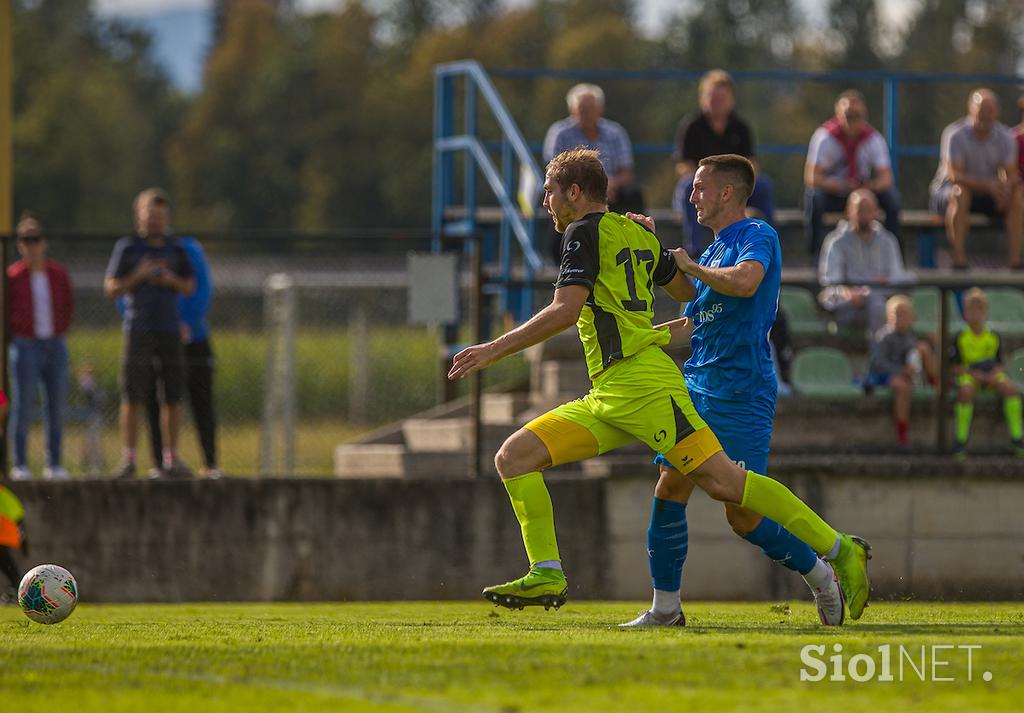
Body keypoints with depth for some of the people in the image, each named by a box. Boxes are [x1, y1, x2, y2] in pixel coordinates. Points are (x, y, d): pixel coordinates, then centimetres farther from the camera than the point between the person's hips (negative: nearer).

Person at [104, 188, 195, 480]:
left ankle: (171, 458, 8)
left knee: (172, 397, 1)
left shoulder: (175, 248, 10)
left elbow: (190, 287, 13)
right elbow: (111, 288, 0)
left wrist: (171, 280, -7)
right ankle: (128, 459, 0)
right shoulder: (127, 248, 1)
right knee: (132, 398, -4)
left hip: (169, 330, 3)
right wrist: (139, 275, -14)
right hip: (138, 331, -3)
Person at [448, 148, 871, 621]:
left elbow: (565, 311, -14)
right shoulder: (639, 235, 22)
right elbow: (694, 295, 27)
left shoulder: (586, 231, -2)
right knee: (513, 457, 2)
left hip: (641, 383, -10)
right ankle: (547, 576, -5)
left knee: (723, 481, -16)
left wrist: (495, 350, -10)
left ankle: (839, 550, -16)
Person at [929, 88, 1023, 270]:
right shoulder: (955, 135, -17)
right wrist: (988, 185, -39)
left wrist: (1006, 185, -34)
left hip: (989, 193, 4)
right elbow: (955, 175, -26)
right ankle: (959, 257, -40)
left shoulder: (1005, 137, -3)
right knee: (959, 192, -38)